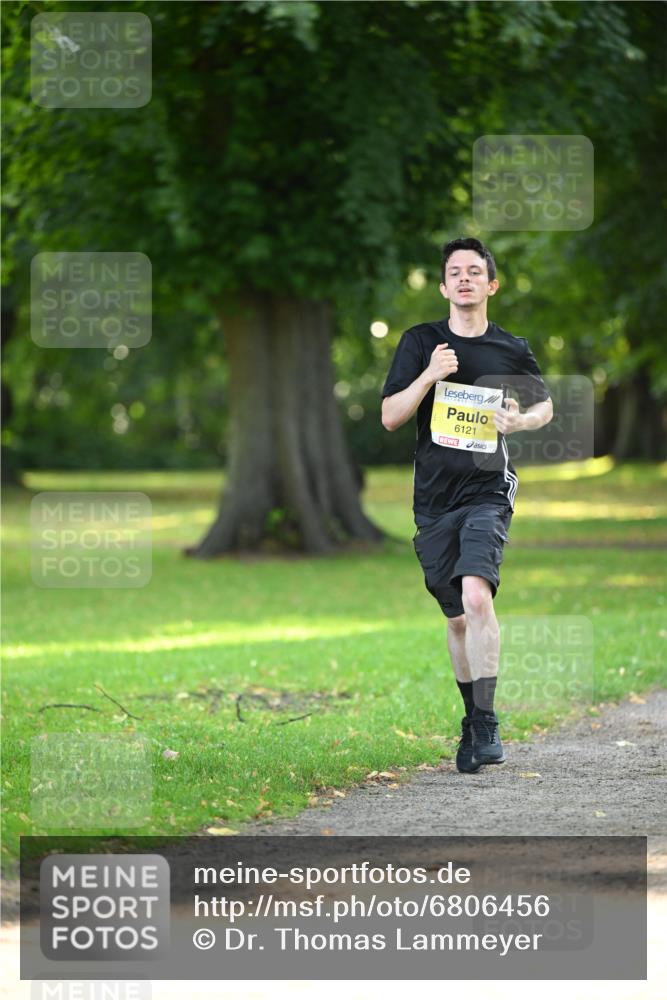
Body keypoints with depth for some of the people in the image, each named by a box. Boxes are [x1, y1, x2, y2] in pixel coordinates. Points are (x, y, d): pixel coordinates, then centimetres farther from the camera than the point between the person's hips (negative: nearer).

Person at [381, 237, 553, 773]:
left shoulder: (513, 349, 5)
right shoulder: (421, 342, 5)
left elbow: (545, 406, 21)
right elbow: (389, 417, 1)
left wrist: (520, 420, -2)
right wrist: (429, 376, -15)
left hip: (488, 491, -2)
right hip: (434, 499, 2)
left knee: (476, 596, -24)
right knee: (457, 617, 10)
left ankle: (487, 724, -19)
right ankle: (472, 717, 28)